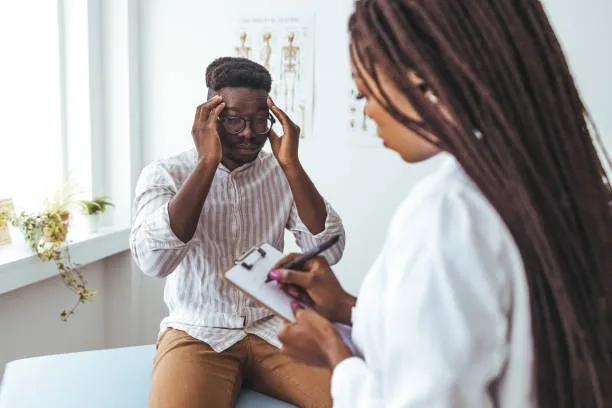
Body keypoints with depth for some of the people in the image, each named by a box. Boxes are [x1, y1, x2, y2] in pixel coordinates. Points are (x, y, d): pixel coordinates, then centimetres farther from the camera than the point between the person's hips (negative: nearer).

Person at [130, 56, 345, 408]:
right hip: (197, 333, -2)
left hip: (273, 327, 3)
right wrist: (207, 161, -20)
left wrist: (291, 163, -13)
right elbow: (153, 261, -22)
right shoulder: (166, 174, -3)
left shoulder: (281, 174, 5)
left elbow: (329, 251, -7)